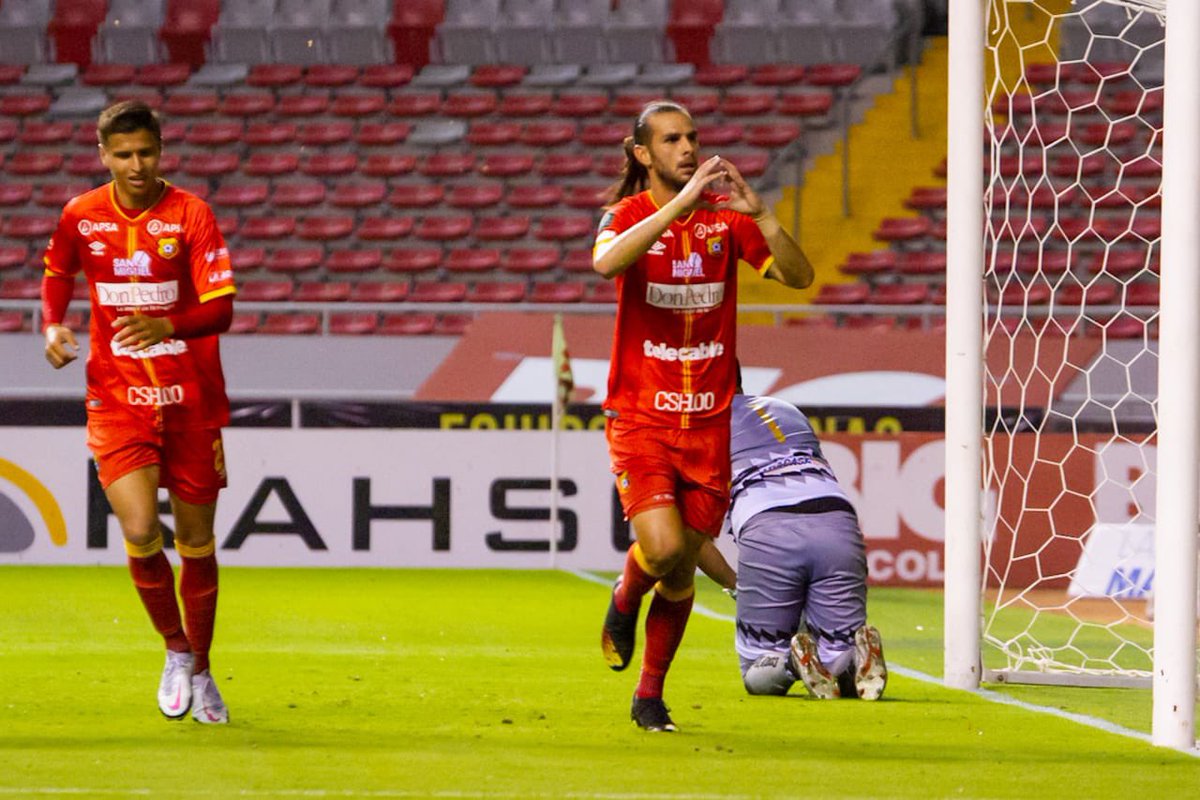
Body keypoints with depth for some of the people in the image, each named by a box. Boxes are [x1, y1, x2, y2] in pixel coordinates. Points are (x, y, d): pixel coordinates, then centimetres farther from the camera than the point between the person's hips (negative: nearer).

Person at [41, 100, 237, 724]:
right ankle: (175, 649, 8)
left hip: (192, 401, -1)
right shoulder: (80, 217, -1)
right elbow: (56, 274, 20)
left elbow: (220, 309, -15)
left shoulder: (191, 215, -9)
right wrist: (53, 325, 1)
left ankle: (200, 671, 27)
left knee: (195, 542, 7)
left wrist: (166, 327, -33)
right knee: (139, 532, -17)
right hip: (117, 400, 1)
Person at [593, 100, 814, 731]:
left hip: (708, 420, 3)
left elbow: (798, 275, -5)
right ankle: (624, 600, 15)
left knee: (682, 571, 7)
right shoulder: (629, 214, -5)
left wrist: (757, 213, -20)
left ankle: (650, 695, 24)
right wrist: (681, 201, -33)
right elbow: (606, 261, -29)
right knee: (662, 546, -21)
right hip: (640, 416, -3)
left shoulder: (726, 216, 3)